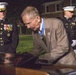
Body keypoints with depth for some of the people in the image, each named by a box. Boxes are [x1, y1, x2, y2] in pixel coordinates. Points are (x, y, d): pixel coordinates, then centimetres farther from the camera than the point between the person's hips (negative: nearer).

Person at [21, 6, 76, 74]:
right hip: (52, 65, 6)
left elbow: (63, 47, -25)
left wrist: (43, 57, -29)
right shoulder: (34, 31, -2)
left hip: (65, 64, -5)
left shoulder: (56, 23, -22)